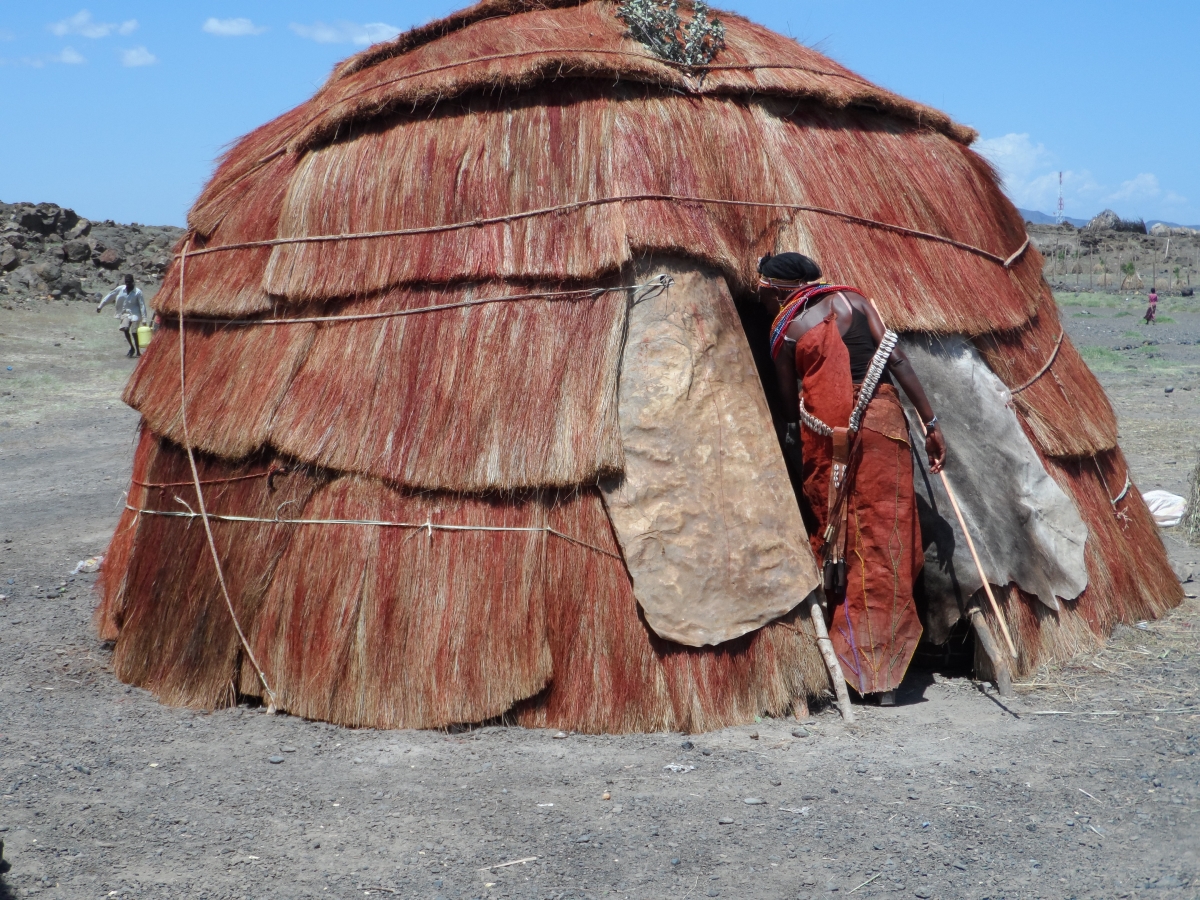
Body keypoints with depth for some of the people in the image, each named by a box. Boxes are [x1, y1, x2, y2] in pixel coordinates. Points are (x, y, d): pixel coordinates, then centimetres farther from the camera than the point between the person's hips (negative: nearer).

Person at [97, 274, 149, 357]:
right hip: (125, 312, 4)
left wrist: (144, 319, -16)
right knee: (125, 328, -15)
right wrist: (100, 306, 7)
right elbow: (110, 296, 6)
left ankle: (138, 351, 6)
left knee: (134, 332, -7)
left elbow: (142, 305, -12)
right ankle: (132, 348, 4)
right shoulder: (120, 289, -2)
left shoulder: (137, 292, -12)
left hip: (134, 313, -4)